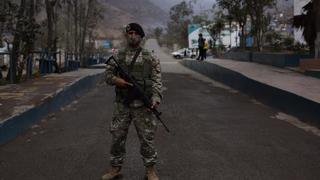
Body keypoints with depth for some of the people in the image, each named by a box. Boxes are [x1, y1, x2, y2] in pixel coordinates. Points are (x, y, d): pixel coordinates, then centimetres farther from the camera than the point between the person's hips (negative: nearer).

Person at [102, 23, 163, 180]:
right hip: (122, 105, 2)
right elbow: (107, 74, 10)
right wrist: (115, 79, -13)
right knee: (117, 137, 8)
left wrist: (155, 99, -18)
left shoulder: (150, 58, 1)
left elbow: (156, 80, -3)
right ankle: (115, 167, 25)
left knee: (147, 138, 4)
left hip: (142, 105, -2)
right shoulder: (117, 56, 7)